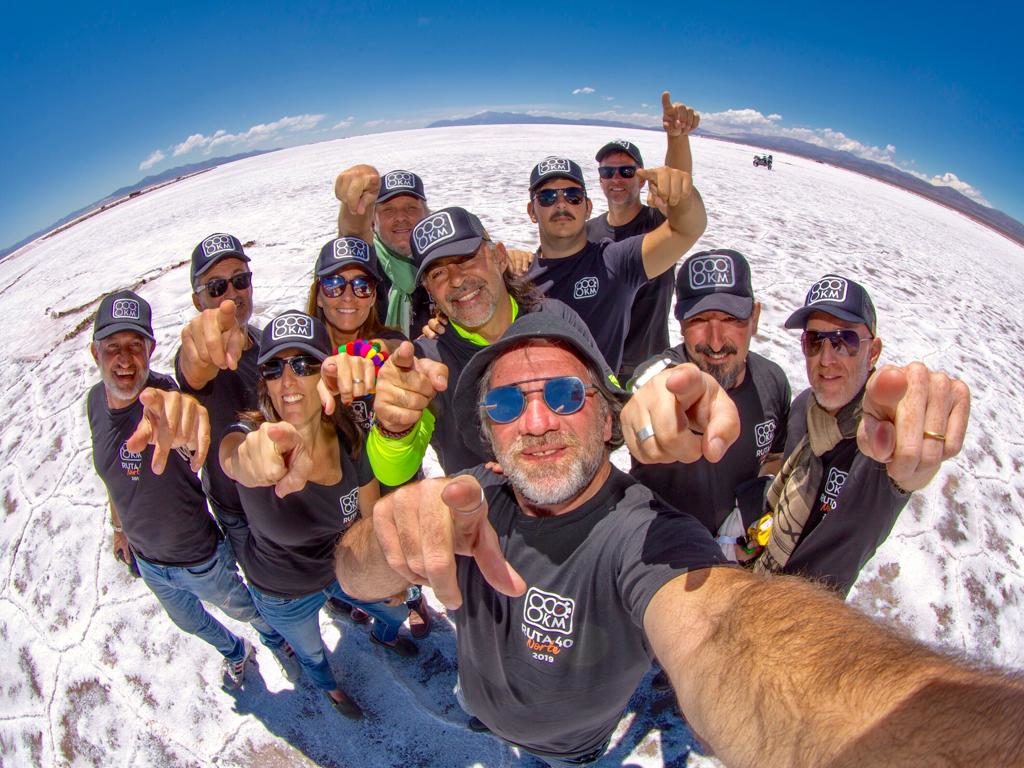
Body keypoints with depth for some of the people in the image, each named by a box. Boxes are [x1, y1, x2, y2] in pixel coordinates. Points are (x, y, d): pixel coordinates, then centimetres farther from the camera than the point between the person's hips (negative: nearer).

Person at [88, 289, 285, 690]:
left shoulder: (163, 399, -34)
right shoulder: (96, 400, -13)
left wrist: (183, 418, -84)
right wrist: (119, 526, 17)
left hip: (201, 560, -6)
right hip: (147, 560, 6)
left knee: (241, 608, 24)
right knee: (188, 620, 32)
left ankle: (275, 633, 59)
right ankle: (235, 652, 63)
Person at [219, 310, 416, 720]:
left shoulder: (351, 440, -25)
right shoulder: (246, 437, -34)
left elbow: (373, 517, -10)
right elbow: (235, 458, -61)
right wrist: (255, 459, -85)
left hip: (344, 567, 3)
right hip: (284, 594, -2)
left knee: (395, 611, 27)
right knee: (311, 653, 27)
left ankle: (384, 636, 67)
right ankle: (329, 687, 66)